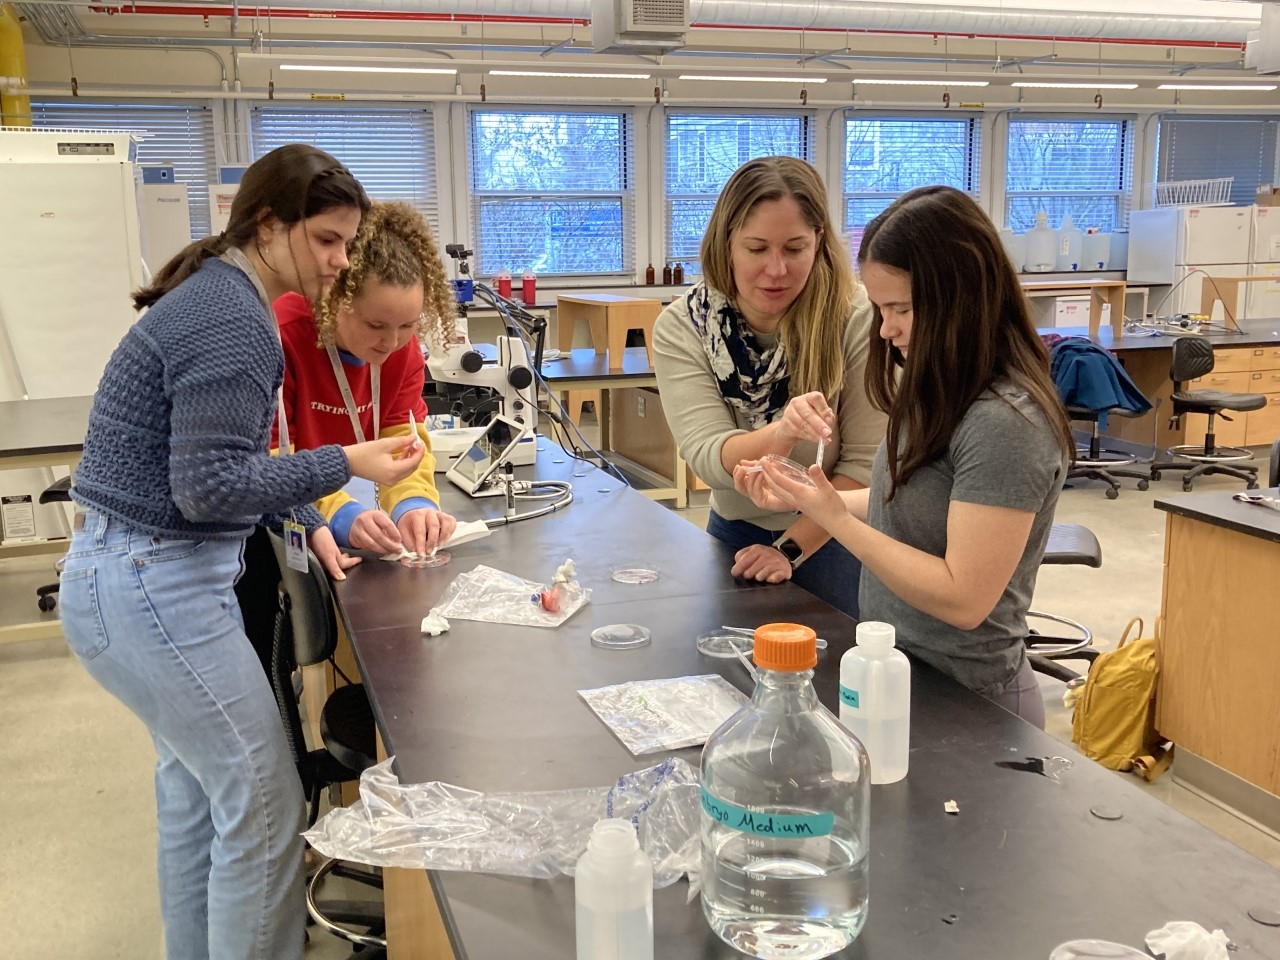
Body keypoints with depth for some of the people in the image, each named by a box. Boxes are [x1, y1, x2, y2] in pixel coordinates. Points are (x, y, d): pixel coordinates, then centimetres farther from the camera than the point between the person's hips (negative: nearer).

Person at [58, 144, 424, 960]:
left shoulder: (222, 298, 10)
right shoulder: (236, 324, -21)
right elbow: (209, 486, -23)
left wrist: (312, 521, 12)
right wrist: (345, 464, -20)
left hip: (133, 576, 11)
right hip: (153, 588, -11)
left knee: (197, 785, 23)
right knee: (264, 807, -2)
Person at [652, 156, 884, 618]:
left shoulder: (856, 319, -20)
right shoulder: (682, 327, -15)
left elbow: (865, 464, -16)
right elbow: (707, 457, -24)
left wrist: (791, 549, -20)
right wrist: (781, 433, -43)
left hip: (831, 540, -2)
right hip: (734, 534, 2)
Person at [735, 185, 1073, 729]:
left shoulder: (1006, 424, -25)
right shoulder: (942, 394, 2)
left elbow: (963, 600, -26)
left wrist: (836, 519, -23)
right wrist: (801, 498, 0)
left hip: (964, 699, -8)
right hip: (897, 673, 8)